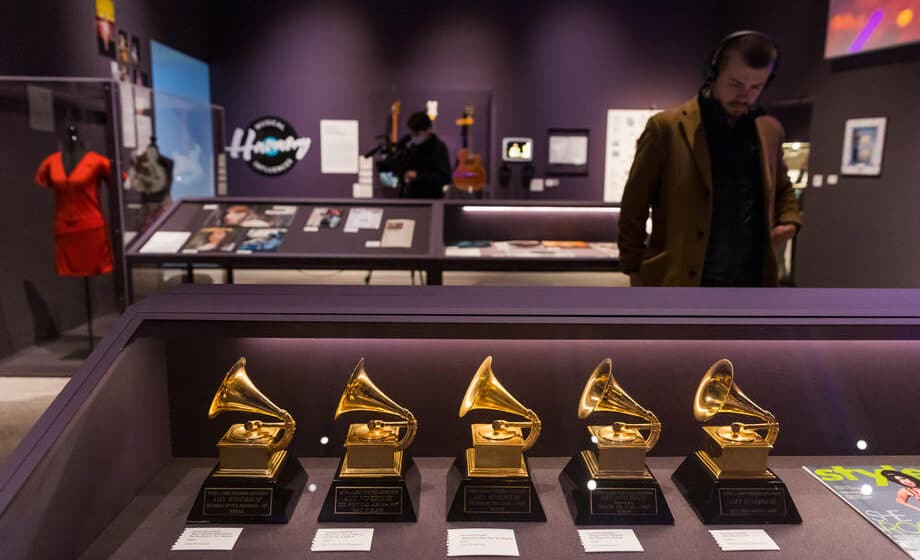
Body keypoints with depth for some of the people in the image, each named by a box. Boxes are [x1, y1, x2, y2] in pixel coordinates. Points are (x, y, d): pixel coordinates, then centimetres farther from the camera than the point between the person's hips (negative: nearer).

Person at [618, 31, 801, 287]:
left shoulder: (770, 131, 10)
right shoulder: (668, 127, -5)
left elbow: (782, 189, 28)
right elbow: (634, 206, -1)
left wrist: (788, 221, 7)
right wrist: (635, 270, -1)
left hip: (749, 287, 5)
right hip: (680, 286, -5)